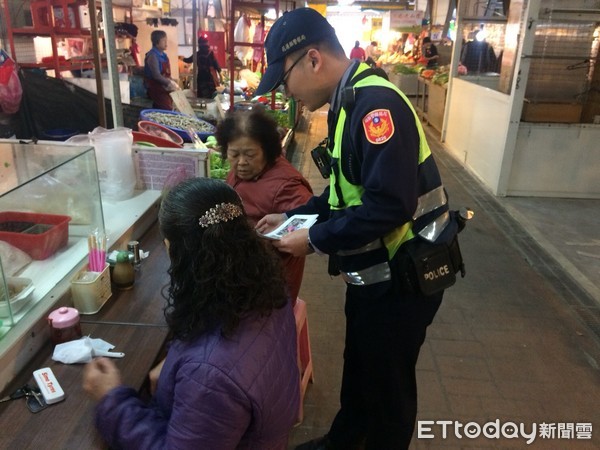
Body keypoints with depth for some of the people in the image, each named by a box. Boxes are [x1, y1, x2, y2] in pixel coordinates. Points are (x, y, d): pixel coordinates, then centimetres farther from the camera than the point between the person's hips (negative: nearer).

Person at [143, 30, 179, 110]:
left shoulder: (163, 55, 10)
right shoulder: (152, 55, -17)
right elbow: (156, 75, -22)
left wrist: (172, 82, 5)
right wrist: (170, 83, -18)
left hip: (165, 88, 9)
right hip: (156, 88, -9)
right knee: (167, 110, -14)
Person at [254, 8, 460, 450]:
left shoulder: (375, 102, -24)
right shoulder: (351, 102, 7)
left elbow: (390, 205, -31)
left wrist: (314, 240, -21)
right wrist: (293, 216, 7)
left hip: (400, 278, -10)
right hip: (375, 272, 10)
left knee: (387, 383, 14)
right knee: (359, 368, 27)